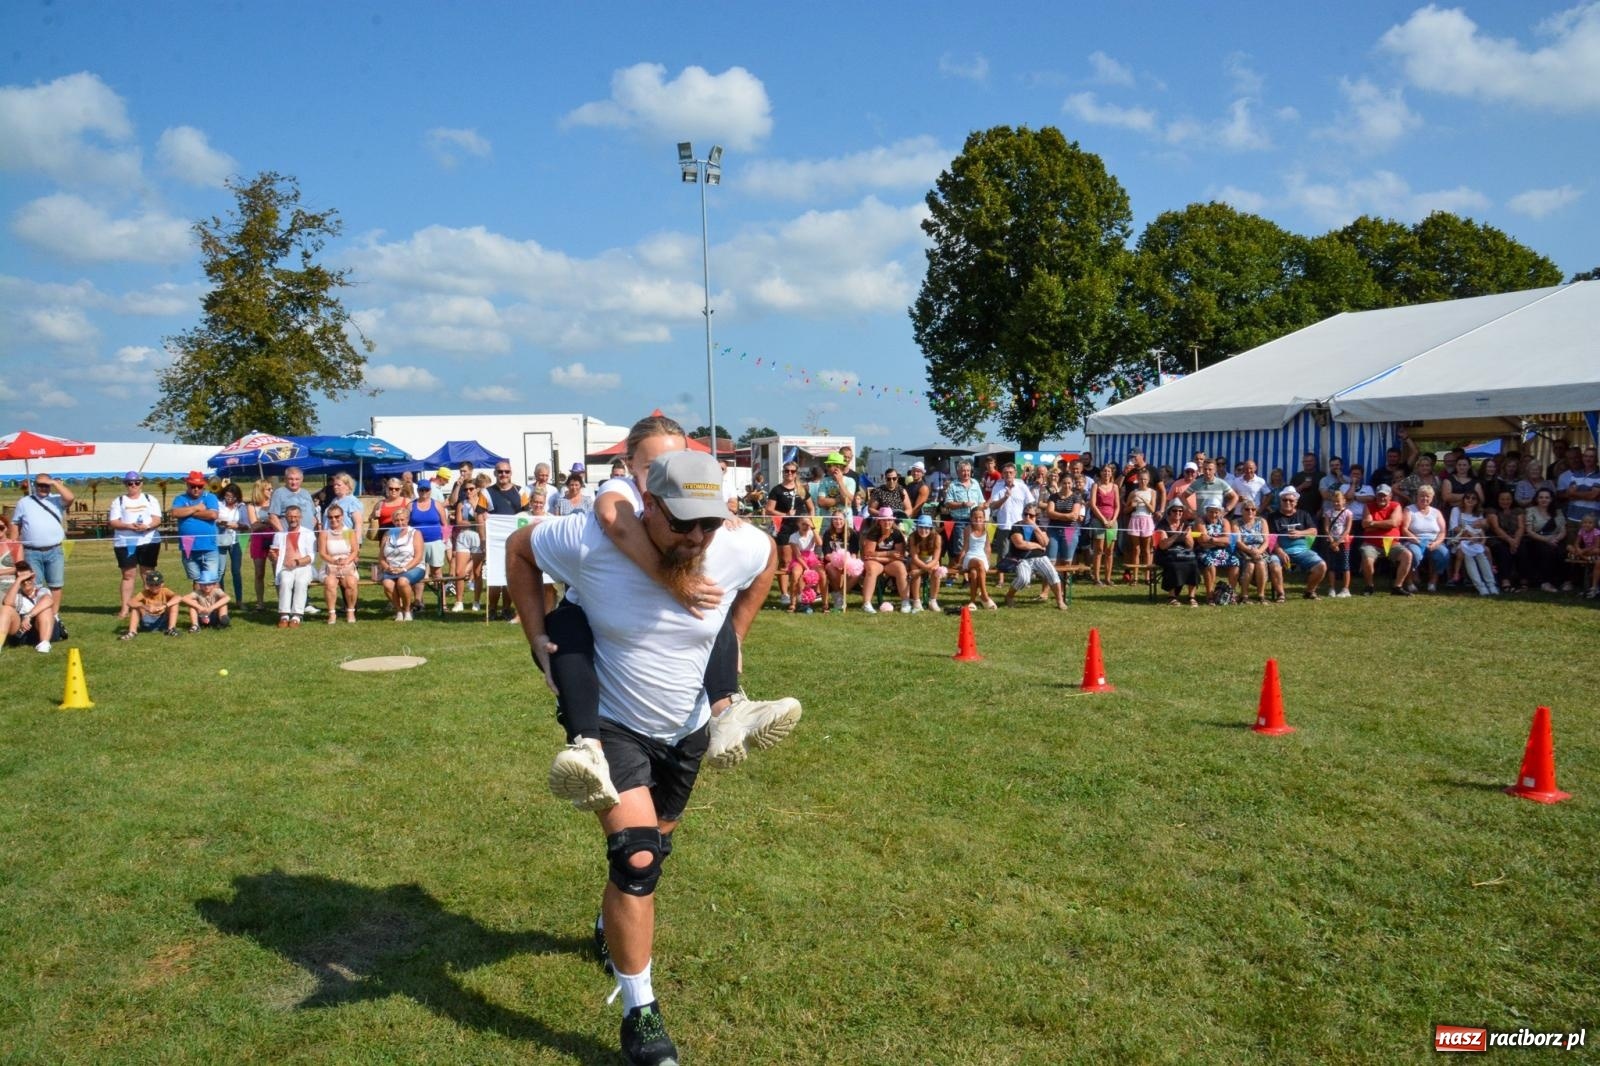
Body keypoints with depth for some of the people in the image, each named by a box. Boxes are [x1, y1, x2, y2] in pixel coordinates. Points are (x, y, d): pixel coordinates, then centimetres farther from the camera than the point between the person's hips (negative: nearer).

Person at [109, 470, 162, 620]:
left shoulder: (150, 499, 11)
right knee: (128, 575, -1)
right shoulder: (118, 501, 10)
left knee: (148, 574, 2)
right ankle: (124, 608, 0)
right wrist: (128, 526, -18)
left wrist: (147, 526, -19)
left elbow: (157, 520, 2)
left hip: (149, 541, 0)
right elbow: (113, 522, 0)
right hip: (125, 543, 0)